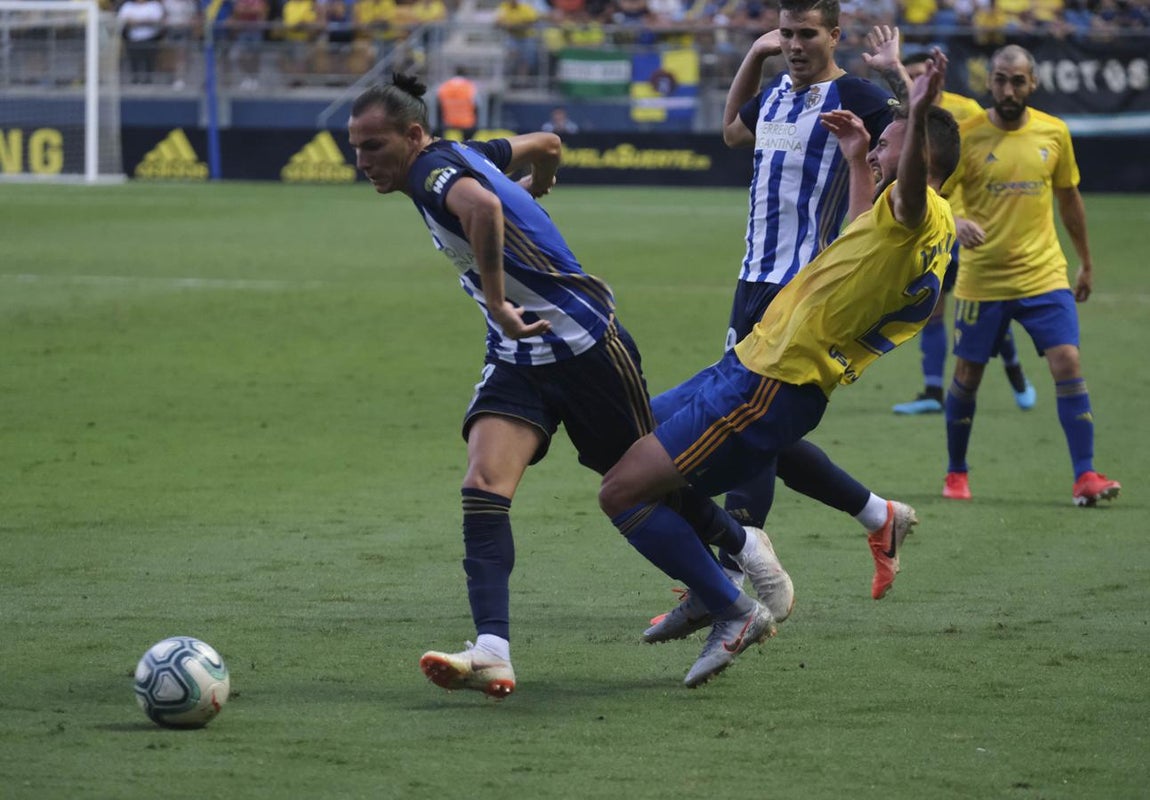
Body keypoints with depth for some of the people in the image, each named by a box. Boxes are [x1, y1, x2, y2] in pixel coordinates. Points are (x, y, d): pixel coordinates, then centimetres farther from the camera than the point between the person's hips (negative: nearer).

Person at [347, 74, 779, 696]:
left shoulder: (434, 171, -18)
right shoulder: (462, 155, 9)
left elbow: (483, 207, -43)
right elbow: (546, 144, 26)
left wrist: (496, 301, -35)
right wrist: (535, 186, 48)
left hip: (582, 343, -9)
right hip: (517, 359, 9)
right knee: (483, 488, -13)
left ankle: (739, 613, 26)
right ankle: (492, 653, -25)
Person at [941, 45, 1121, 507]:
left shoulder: (1054, 133, 2)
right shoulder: (966, 135, -6)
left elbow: (1069, 199, 15)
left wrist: (1086, 263, 20)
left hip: (1045, 276, 1)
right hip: (981, 279, -1)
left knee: (1068, 364, -12)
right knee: (967, 376, 6)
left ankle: (1085, 476, -10)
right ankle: (956, 473, 26)